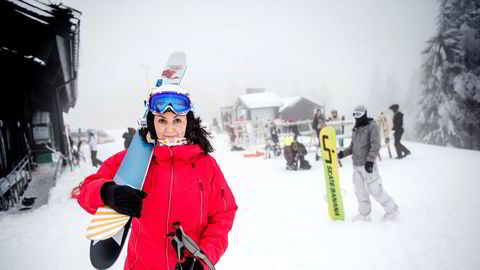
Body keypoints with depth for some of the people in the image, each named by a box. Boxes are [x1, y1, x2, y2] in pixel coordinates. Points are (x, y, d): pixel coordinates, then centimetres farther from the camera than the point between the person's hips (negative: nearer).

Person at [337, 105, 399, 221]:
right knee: (360, 191, 11)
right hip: (356, 165, 7)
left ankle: (392, 210, 12)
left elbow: (375, 145, -15)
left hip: (367, 164, -7)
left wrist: (370, 160, -24)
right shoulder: (355, 129, 16)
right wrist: (343, 153, 7)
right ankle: (364, 214, 23)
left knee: (374, 190, -5)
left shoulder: (372, 126, -6)